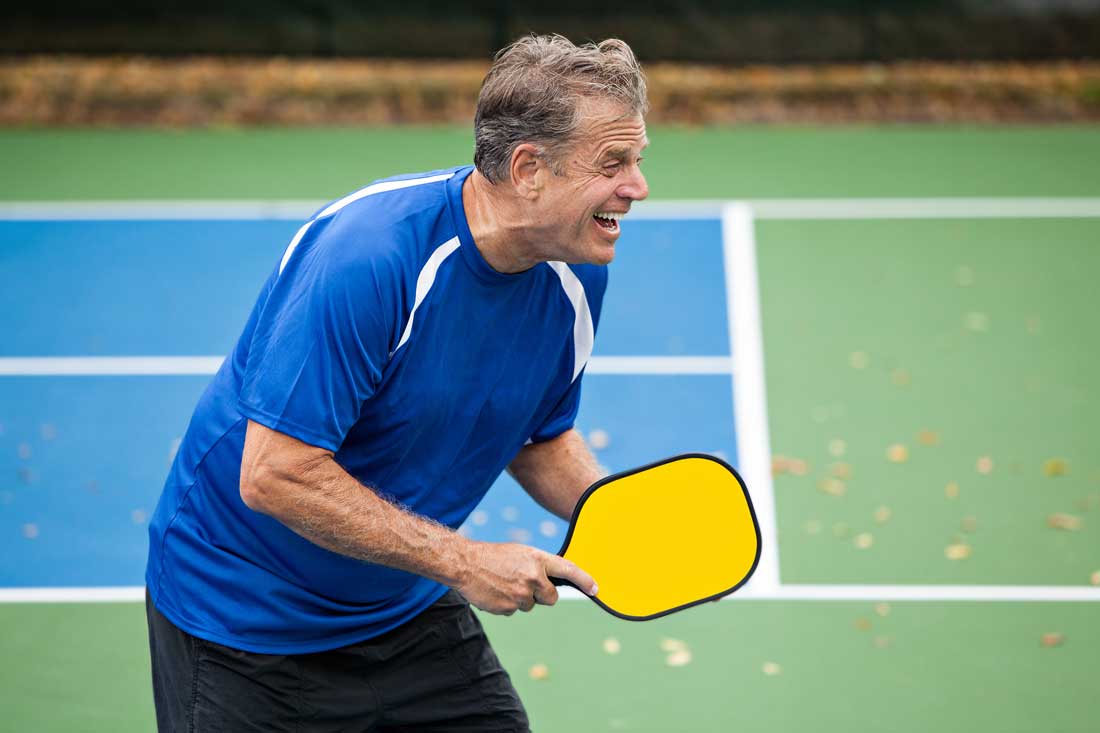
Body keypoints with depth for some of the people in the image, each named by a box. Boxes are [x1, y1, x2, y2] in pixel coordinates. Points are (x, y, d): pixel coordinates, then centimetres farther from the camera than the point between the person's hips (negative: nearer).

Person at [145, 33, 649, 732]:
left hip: (409, 612, 6)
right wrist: (462, 561, -27)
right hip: (247, 615, -6)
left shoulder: (577, 275, -7)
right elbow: (273, 476, -31)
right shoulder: (366, 254, -30)